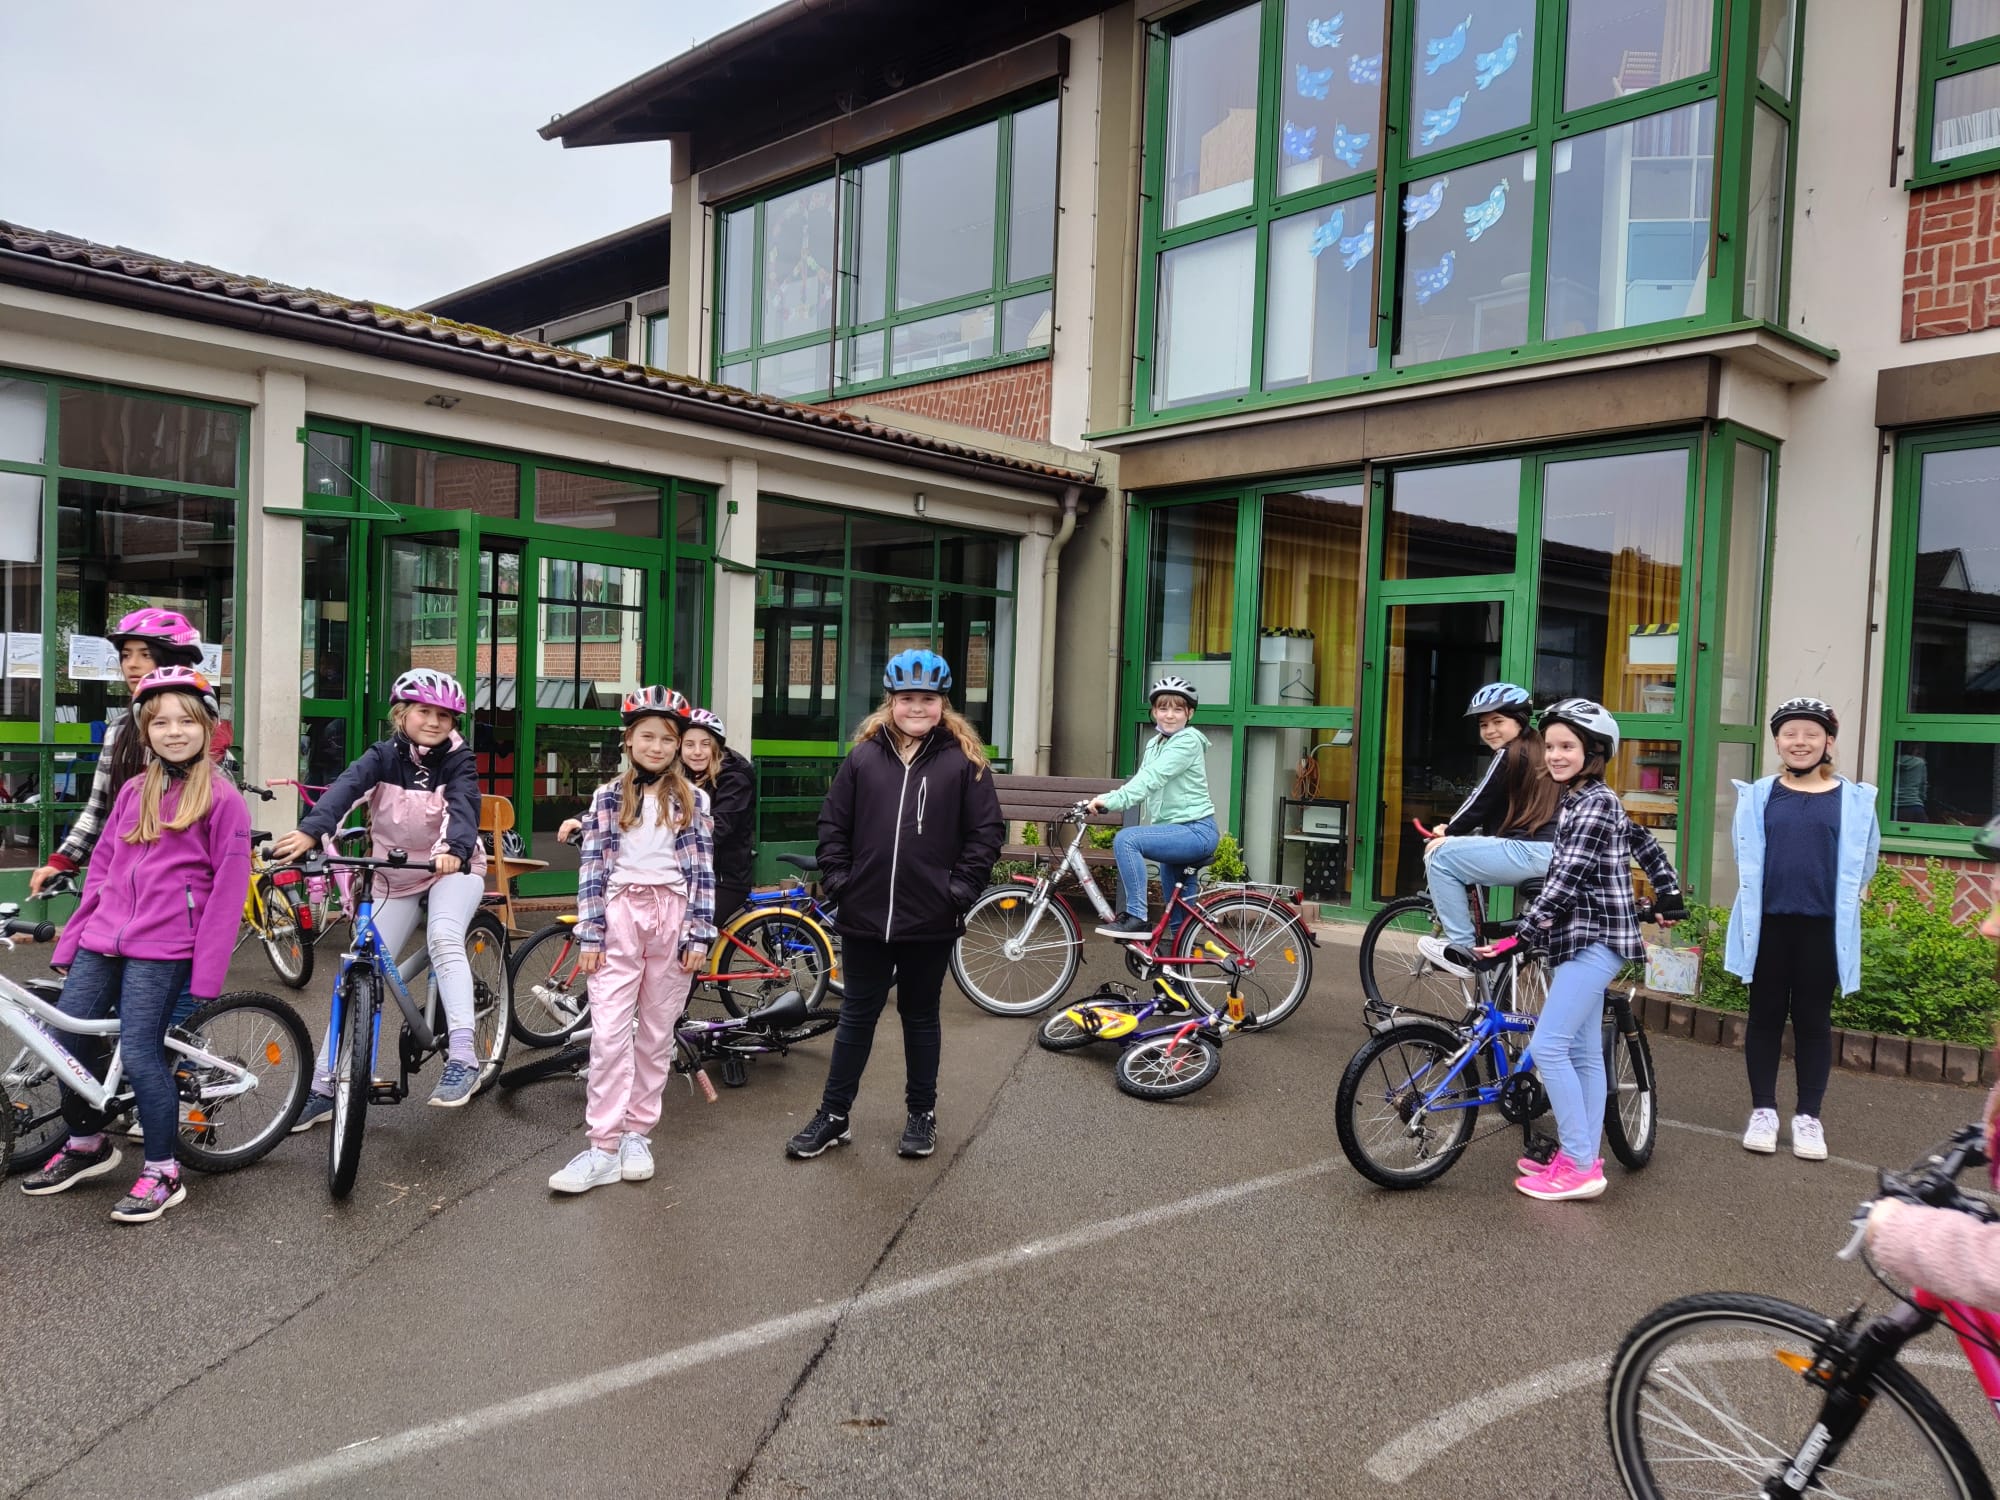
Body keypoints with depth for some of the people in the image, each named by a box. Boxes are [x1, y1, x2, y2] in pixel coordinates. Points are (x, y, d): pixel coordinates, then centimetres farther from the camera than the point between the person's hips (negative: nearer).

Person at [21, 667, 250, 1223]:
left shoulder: (221, 798, -7)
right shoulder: (133, 792, 11)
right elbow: (102, 868, 16)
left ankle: (163, 1172, 8)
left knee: (139, 1053, -8)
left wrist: (207, 969, -12)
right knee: (65, 1037, 8)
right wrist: (72, 938, 13)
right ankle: (86, 1143, 32)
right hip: (103, 938, 6)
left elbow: (228, 889, -9)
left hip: (163, 948, -6)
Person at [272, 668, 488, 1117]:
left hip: (453, 867, -3)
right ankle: (322, 1084, 10)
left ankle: (463, 1058, -34)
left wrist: (455, 849, -51)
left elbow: (464, 806, -29)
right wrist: (309, 830, -46)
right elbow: (346, 786, -27)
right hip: (394, 877, 3)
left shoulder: (457, 760, -11)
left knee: (444, 938, -32)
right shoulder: (383, 756, -8)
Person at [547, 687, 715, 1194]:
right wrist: (590, 936, -3)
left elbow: (703, 871, 2)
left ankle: (637, 1134, 17)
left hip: (673, 917, 1)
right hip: (620, 915, 0)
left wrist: (699, 935, -4)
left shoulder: (692, 801, 5)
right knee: (608, 1033, -7)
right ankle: (604, 1148, -3)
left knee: (657, 1034, 6)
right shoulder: (607, 798, 5)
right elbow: (593, 869, 2)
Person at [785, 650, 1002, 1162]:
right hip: (865, 916, 2)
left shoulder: (964, 761, -3)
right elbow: (833, 824, 6)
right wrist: (837, 881, -2)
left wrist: (959, 890, -8)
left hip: (930, 922, -1)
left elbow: (986, 832, -3)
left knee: (920, 1016, 14)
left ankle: (922, 1115, 29)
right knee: (857, 1015, 12)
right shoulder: (863, 756, 3)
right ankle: (833, 1116, 23)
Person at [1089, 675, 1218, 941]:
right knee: (1176, 911, 16)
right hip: (1175, 832, 9)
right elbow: (1143, 782, 6)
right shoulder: (1154, 744, 16)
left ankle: (1137, 918, -22)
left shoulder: (1189, 740, -11)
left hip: (1195, 831, -9)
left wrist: (1112, 800, -35)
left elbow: (1152, 778, -25)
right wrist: (1105, 801, -10)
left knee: (1126, 839, -27)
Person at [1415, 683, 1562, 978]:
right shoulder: (1537, 752, 22)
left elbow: (1480, 803, -5)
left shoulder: (1509, 755, -7)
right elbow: (1492, 809, 24)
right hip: (1555, 853, 10)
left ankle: (1461, 948, -3)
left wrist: (1446, 834, 10)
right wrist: (1451, 830, 17)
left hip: (1530, 851, -10)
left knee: (1440, 857, -3)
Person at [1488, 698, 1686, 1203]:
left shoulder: (1595, 803, -15)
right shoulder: (1580, 801, 14)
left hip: (1594, 940, -10)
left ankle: (1579, 1165, -5)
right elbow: (1646, 844, 25)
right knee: (1583, 1052, 12)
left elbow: (1566, 879, -22)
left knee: (1547, 1046, -12)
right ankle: (1583, 1157, 18)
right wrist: (1669, 898, 31)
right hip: (1581, 939, 10)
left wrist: (1520, 936, -23)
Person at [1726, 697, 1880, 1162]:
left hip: (1823, 928, -1)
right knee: (1765, 1017, 9)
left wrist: (1843, 904, 6)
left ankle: (1808, 1117, 17)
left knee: (1813, 1021, 8)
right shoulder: (1759, 795, 3)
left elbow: (1861, 864, 8)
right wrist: (1753, 904, 8)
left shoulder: (1853, 799, 2)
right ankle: (1763, 1111, 18)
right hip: (1768, 924, 1)